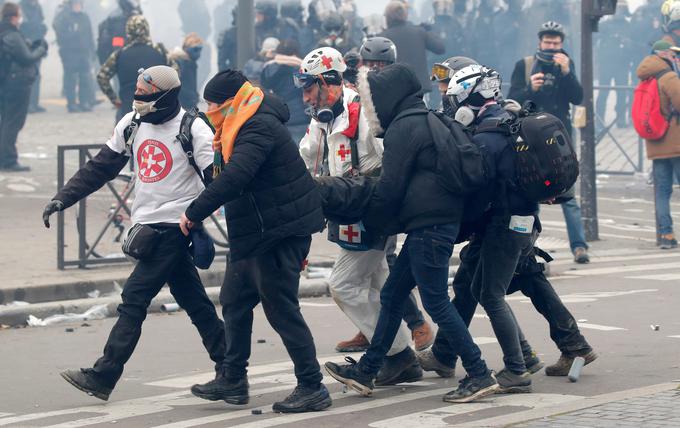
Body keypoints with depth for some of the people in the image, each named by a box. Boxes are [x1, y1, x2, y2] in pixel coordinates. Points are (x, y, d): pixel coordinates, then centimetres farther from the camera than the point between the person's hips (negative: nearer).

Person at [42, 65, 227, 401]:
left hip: (174, 228, -7)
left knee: (134, 298, -10)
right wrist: (63, 198, 7)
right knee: (192, 300, 11)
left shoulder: (193, 130, -10)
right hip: (148, 226, 7)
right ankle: (228, 369, 19)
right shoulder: (132, 125, 10)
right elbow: (100, 167, 14)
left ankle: (102, 376, -10)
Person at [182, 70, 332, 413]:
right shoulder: (246, 126, 13)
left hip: (278, 234, -11)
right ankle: (233, 380, 27)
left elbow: (234, 179, -32)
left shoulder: (259, 129, -21)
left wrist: (193, 214, -26)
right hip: (256, 233, 11)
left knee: (281, 308, -7)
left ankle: (312, 388, -3)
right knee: (234, 300, 17)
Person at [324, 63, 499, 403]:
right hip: (443, 221, 10)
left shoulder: (404, 127, -13)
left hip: (427, 227, -10)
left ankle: (480, 375, -6)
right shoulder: (427, 120, 18)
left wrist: (371, 221, 3)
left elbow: (390, 187, -12)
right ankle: (365, 371, 20)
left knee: (436, 303, -7)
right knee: (392, 295, 14)